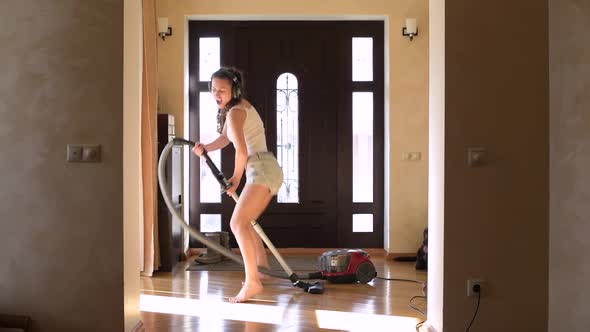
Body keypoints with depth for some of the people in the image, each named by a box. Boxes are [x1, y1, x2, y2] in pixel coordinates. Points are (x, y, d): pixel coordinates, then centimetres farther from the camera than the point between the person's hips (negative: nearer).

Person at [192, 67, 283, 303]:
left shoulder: (234, 113, -12)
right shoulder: (242, 104, 17)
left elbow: (242, 152, -19)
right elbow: (225, 138, 20)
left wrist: (235, 178, -4)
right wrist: (205, 148, 2)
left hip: (262, 170, -10)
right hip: (269, 171, 10)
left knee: (238, 223, -21)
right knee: (245, 222, 22)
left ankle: (252, 282, -29)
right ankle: (262, 268, 32)